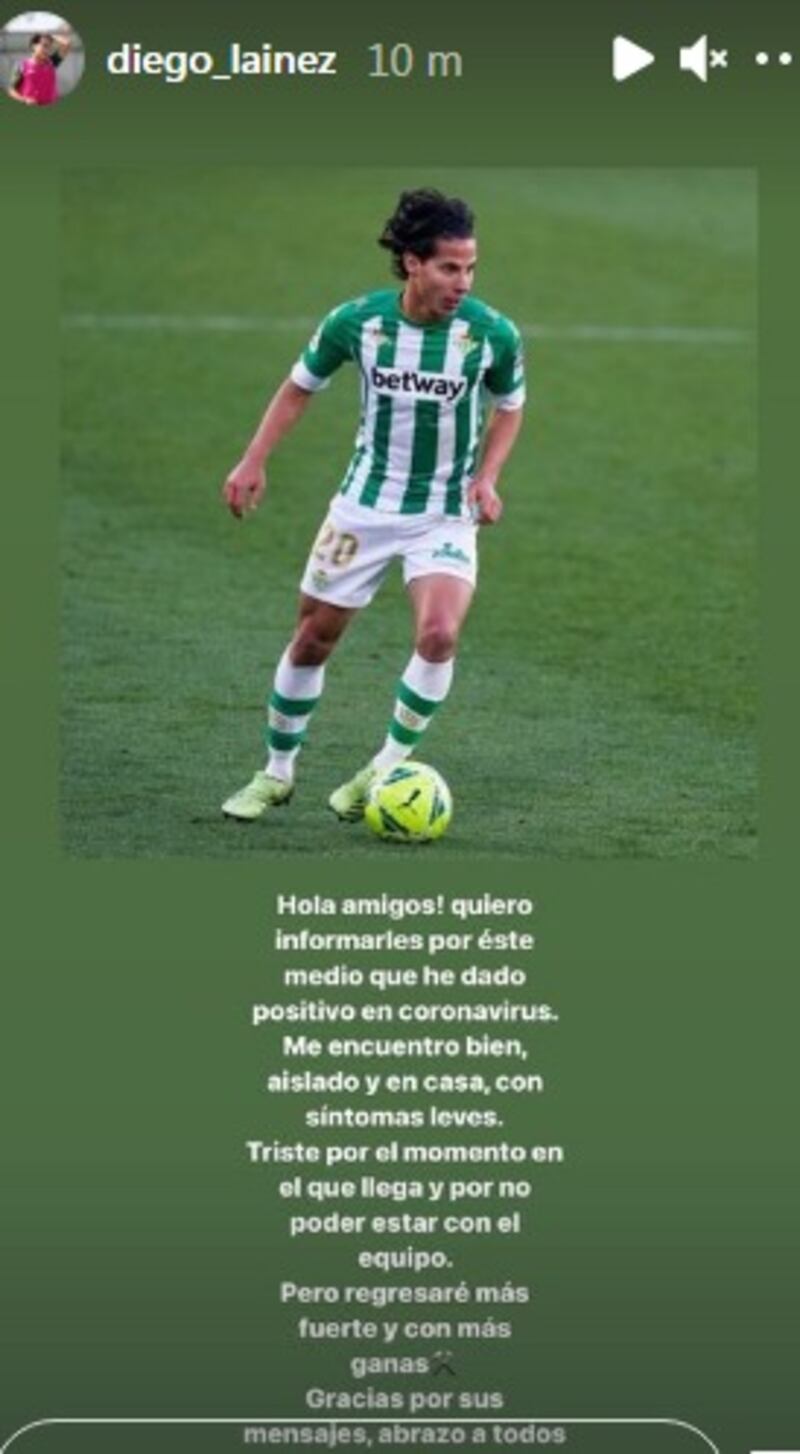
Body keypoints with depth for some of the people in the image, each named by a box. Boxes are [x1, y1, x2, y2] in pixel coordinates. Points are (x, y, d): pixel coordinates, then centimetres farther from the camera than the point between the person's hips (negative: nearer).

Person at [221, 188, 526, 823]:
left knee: (439, 634, -25)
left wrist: (487, 476, -10)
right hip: (365, 503, 1)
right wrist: (254, 462, -3)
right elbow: (301, 386, 4)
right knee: (313, 638, 9)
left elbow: (509, 408, 5)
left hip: (447, 514, -1)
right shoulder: (357, 320, -14)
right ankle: (277, 773, 29)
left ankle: (388, 768, -6)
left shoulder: (493, 334, -15)